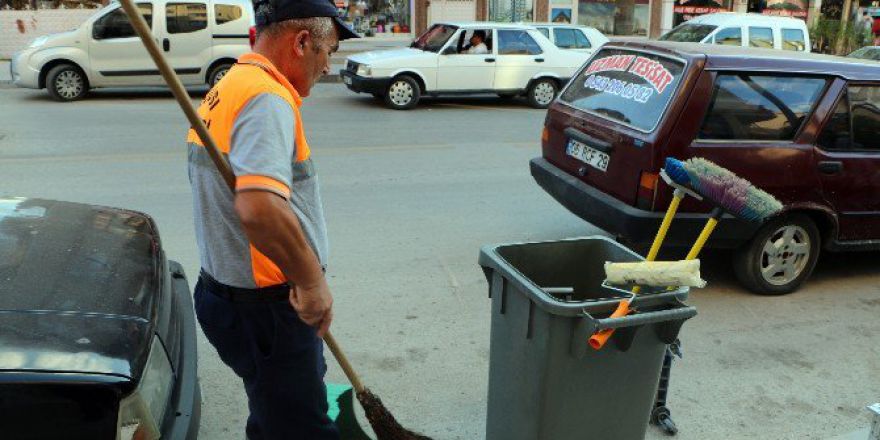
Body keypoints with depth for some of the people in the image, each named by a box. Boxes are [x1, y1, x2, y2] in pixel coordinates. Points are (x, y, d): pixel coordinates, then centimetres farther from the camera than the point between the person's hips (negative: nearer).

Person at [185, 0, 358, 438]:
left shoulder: (225, 89, 12)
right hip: (265, 308, -10)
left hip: (226, 288, 10)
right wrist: (312, 281, -24)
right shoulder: (268, 99, -22)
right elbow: (260, 209, -38)